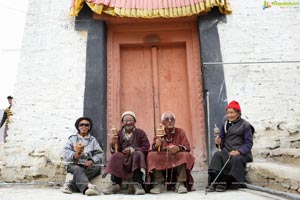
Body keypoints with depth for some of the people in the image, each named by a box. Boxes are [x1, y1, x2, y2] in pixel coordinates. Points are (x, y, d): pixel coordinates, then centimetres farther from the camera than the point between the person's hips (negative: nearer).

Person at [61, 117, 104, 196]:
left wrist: (92, 161, -13)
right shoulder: (72, 138, 18)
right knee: (78, 169, -34)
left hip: (88, 165, 1)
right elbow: (66, 152, 3)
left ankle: (70, 185, -35)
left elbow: (100, 154, 7)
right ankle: (87, 186, -58)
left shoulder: (93, 140, 20)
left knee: (97, 167, -30)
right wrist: (75, 155, -19)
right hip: (74, 165, -1)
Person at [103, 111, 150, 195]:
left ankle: (137, 184, -32)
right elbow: (115, 151, 5)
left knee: (138, 154, -33)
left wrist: (132, 150, -16)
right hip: (123, 159, 1)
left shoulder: (140, 132, 8)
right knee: (115, 156, -28)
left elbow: (146, 147, -3)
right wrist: (113, 145, -19)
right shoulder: (119, 133, 10)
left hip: (136, 159, -1)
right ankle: (116, 184, -26)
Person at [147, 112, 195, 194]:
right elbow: (154, 149, -3)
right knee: (152, 155, -24)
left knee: (184, 155, -30)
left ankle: (181, 184, -23)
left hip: (177, 160, -1)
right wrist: (156, 145, -28)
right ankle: (159, 184, -20)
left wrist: (178, 148, -30)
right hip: (162, 161, 1)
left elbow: (187, 147, -7)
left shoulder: (180, 132, 6)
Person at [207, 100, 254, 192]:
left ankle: (224, 182, -27)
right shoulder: (225, 125, 16)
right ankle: (213, 180, -35)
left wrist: (238, 151, -22)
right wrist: (219, 142, -9)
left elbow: (249, 143, -6)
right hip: (227, 152, 4)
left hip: (242, 153, -4)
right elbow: (222, 141, 16)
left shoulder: (245, 125, 1)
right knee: (217, 155, -27)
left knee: (236, 159, -36)